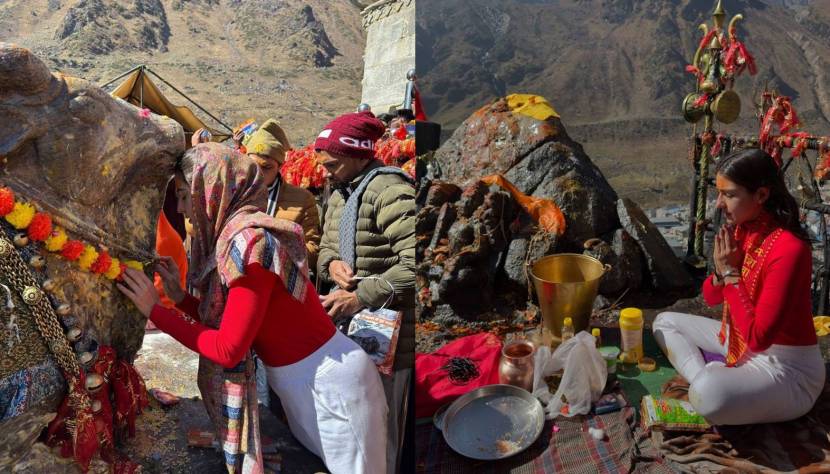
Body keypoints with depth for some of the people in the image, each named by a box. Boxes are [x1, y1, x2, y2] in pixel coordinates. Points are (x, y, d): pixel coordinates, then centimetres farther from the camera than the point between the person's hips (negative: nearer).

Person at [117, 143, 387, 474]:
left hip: (328, 383, -9)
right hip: (298, 384, 9)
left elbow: (227, 349, -20)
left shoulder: (248, 240, -23)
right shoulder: (234, 236, 4)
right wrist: (179, 296, 3)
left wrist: (154, 310, -13)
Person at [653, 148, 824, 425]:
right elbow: (711, 298, 10)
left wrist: (731, 273, -21)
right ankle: (704, 380, -9)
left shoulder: (789, 249, -28)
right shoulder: (742, 230, -2)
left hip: (786, 369, -9)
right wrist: (721, 271, -12)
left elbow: (758, 338, -28)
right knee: (665, 322, 11)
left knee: (710, 396, -37)